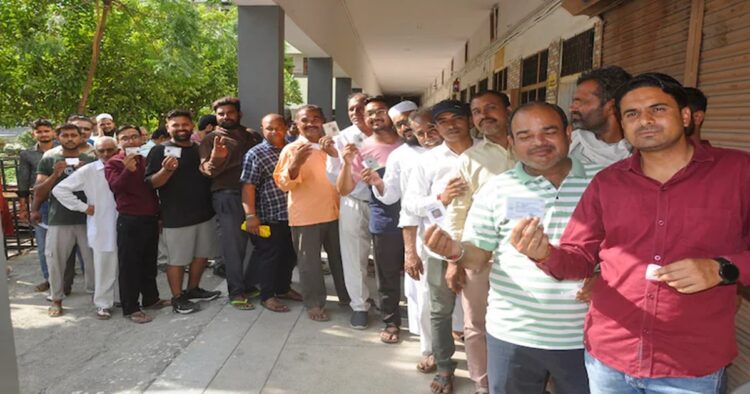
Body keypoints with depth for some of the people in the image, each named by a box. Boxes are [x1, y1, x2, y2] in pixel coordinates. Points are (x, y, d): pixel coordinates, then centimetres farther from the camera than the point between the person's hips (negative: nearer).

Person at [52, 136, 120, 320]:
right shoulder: (88, 171, -3)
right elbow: (60, 190, -2)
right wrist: (83, 207, -5)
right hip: (102, 228, -2)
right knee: (104, 267, 6)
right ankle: (104, 303, 20)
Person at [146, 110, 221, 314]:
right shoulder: (160, 150, -4)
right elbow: (151, 183, -9)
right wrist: (167, 170, -28)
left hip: (205, 212, 6)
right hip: (176, 217, -6)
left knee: (202, 255, 16)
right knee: (177, 260, 3)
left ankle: (193, 290, 33)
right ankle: (177, 298, 16)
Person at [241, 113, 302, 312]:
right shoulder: (255, 154, -8)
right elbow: (248, 186, -13)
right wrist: (251, 215, -20)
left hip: (292, 214, 6)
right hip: (270, 216, -6)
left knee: (290, 255, 17)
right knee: (269, 257, 4)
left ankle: (283, 288, 35)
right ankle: (267, 296, 18)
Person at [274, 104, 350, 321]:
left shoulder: (331, 146, 11)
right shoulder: (291, 149, -3)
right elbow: (283, 184, -8)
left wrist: (335, 154, -9)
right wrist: (296, 164, -26)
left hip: (334, 212, 4)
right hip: (305, 216, -4)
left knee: (341, 258, 15)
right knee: (309, 262, 3)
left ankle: (347, 297, 32)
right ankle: (314, 303, 19)